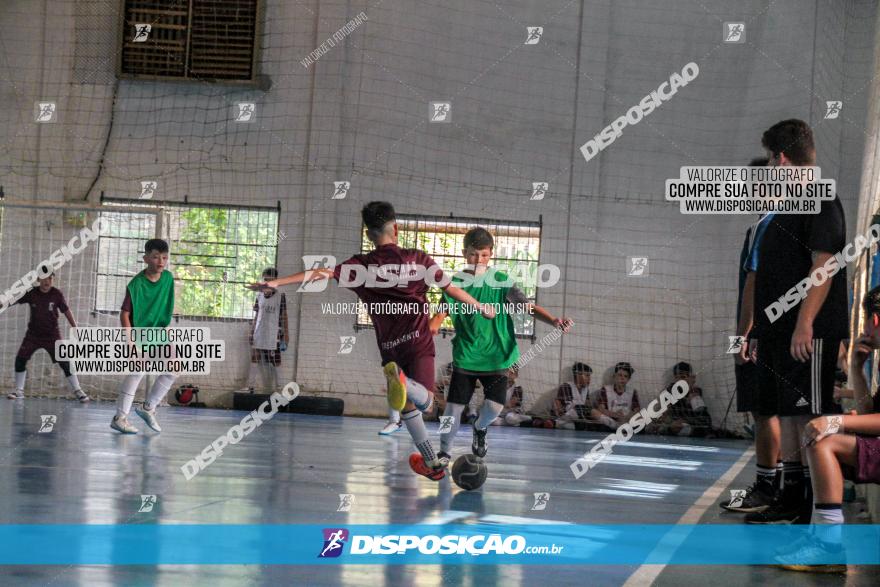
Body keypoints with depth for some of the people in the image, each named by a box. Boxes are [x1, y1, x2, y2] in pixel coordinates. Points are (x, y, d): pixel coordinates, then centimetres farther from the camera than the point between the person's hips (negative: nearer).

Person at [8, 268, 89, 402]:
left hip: (52, 334, -2)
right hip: (33, 334, 2)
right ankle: (19, 390, 10)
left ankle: (77, 391, 2)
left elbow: (66, 311, -2)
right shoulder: (31, 293, -9)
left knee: (64, 362, -7)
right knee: (20, 358, -5)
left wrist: (75, 329, -4)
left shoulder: (57, 294, -10)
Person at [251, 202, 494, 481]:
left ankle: (432, 463, 18)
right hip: (419, 342, -2)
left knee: (407, 406, 17)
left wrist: (276, 282, -10)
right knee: (424, 402, -9)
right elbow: (451, 289, 9)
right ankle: (402, 383, -41)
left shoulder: (361, 266, 1)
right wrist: (481, 308, 24)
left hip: (390, 346, 2)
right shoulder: (419, 259, 2)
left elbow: (321, 274, -9)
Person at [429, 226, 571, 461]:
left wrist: (554, 321, -19)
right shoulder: (457, 282, 0)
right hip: (465, 356, 0)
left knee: (494, 406, -11)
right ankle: (444, 451, 18)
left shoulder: (502, 281, -1)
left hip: (496, 356, 0)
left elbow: (528, 306, -3)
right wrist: (432, 326, -29)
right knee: (454, 406, -4)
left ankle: (480, 428, 24)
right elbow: (442, 313, -6)